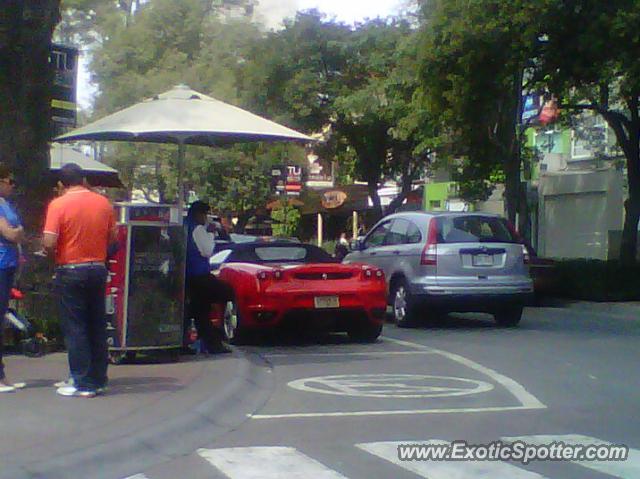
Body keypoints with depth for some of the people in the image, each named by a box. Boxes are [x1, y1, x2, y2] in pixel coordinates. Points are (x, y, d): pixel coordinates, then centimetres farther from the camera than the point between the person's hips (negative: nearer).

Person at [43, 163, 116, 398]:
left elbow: (49, 243, -17)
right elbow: (113, 237, 8)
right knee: (97, 326, 12)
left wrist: (55, 254, 3)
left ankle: (83, 384, 1)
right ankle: (98, 379, 17)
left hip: (70, 271, -5)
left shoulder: (58, 204, -12)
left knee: (75, 328, 1)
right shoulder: (104, 203, 2)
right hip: (98, 269, 5)